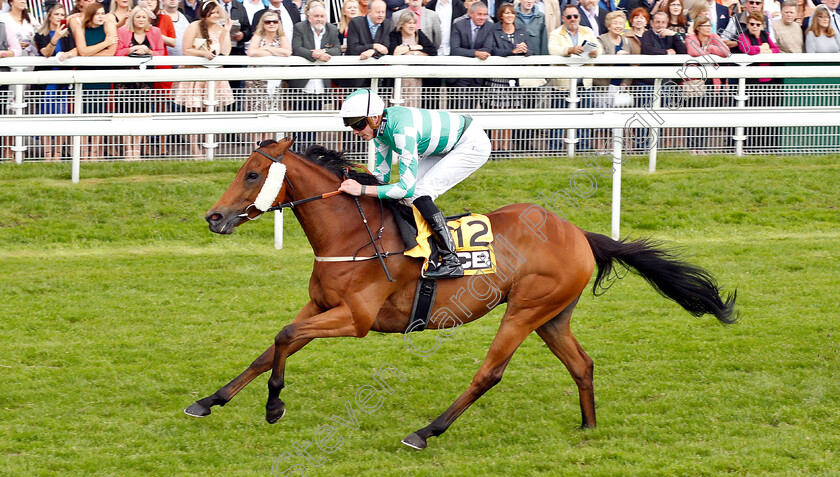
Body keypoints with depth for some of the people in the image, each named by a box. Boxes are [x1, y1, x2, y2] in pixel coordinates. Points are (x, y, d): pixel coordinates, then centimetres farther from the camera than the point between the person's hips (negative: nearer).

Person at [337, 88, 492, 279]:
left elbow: (407, 188, -34)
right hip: (448, 147, 9)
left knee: (417, 193, -20)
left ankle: (452, 261, -20)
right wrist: (356, 182, -13)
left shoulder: (403, 131, -34)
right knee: (404, 197, -1)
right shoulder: (379, 127, -6)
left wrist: (362, 190, -36)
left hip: (473, 145, -9)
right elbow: (383, 174, 4)